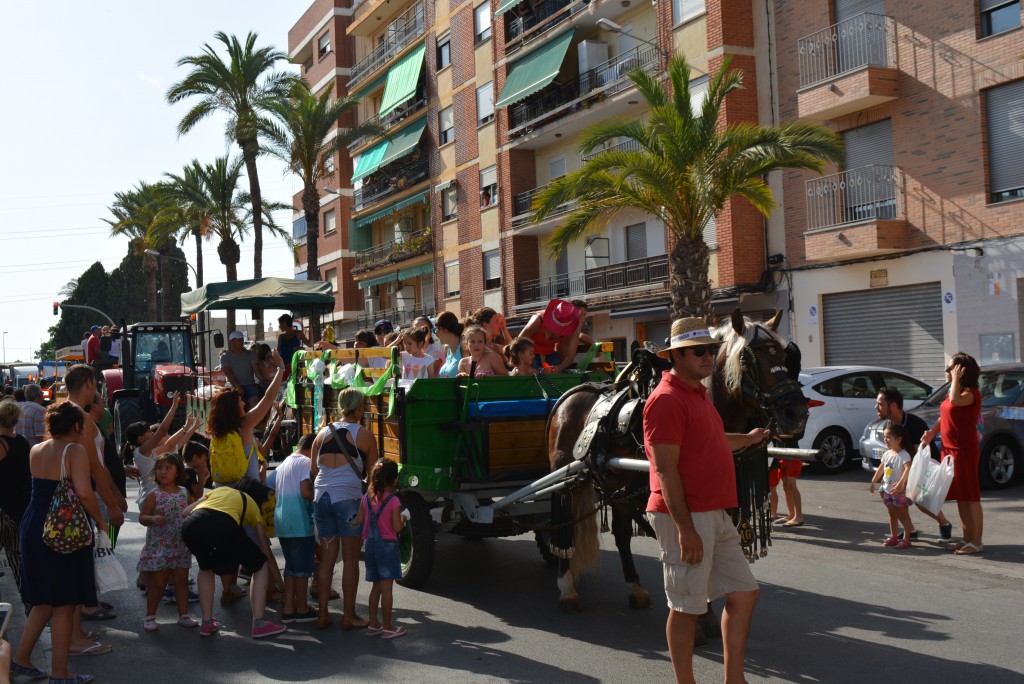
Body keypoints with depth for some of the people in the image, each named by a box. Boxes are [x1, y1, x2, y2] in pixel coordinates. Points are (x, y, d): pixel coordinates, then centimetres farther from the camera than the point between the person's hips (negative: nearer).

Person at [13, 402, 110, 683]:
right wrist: (101, 521, -12)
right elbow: (83, 492, -23)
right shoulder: (75, 451, -12)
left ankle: (21, 658, 26)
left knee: (44, 600, 21)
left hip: (32, 527, 7)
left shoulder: (35, 451, 8)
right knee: (64, 604, 3)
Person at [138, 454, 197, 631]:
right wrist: (153, 519, -26)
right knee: (158, 582, 3)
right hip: (158, 547, -4)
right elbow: (142, 518, -7)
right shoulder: (154, 495, -8)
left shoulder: (185, 493, 4)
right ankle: (150, 617, 17)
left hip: (181, 546, 4)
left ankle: (184, 615, 18)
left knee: (181, 580, 9)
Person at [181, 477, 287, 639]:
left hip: (190, 525, 4)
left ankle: (207, 623, 33)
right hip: (224, 527, -4)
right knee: (260, 566, 20)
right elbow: (264, 547, 34)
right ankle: (259, 624, 14)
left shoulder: (219, 489, 40)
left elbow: (186, 512, 30)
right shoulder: (252, 505, 33)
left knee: (206, 567, 36)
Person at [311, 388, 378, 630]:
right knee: (350, 558, 2)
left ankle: (323, 614, 11)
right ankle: (349, 616, 5)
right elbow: (373, 472, 3)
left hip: (322, 498, 5)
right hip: (349, 498, -5)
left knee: (326, 558, 9)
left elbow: (312, 471, 13)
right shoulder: (363, 435, 0)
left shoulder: (323, 433, 12)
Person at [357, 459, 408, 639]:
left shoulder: (366, 497, 2)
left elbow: (360, 521, 5)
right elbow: (397, 528, -14)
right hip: (387, 545, -6)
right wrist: (403, 519, 5)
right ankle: (387, 627, 5)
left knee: (376, 587, 16)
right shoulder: (393, 501, -14)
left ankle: (373, 624, 20)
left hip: (370, 544, 6)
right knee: (386, 588, -1)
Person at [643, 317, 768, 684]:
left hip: (717, 516, 10)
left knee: (744, 593, 13)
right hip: (687, 518, -10)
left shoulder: (699, 393, 15)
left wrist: (749, 439, 45)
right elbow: (665, 470, -21)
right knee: (687, 606, 2)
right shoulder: (666, 400, -17)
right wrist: (686, 529, -23)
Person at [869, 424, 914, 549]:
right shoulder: (887, 454, 8)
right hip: (887, 489, 8)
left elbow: (908, 469, -31)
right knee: (892, 514, 15)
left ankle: (906, 539, 3)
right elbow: (881, 468, 20)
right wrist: (873, 481, 22)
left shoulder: (904, 455, -17)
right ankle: (894, 537, 24)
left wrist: (901, 483, -41)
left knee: (903, 514, -1)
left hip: (900, 491, -8)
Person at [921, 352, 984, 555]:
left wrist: (956, 379, -21)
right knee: (960, 496, 13)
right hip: (950, 449, 9)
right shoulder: (955, 391, 15)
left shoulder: (971, 393, -14)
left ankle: (976, 542, -1)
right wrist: (932, 431, 8)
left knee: (971, 496, -5)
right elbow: (945, 415, 22)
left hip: (965, 451, -9)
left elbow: (955, 401, -35)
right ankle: (967, 538, 20)